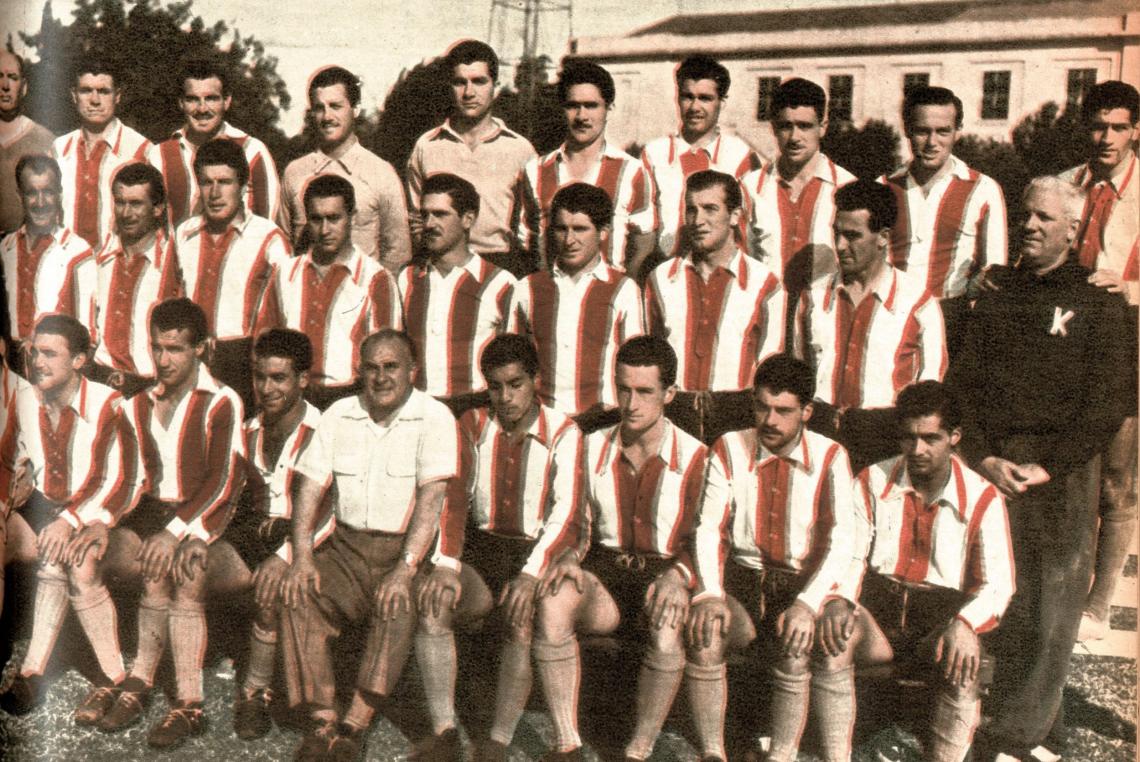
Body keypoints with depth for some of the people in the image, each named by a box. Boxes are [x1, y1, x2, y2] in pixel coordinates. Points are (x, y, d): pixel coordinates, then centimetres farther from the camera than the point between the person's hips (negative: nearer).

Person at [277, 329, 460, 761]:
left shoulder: (434, 418, -5)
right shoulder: (339, 415, 8)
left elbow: (432, 497, -16)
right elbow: (309, 486, 4)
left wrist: (405, 569, -27)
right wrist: (302, 556, -12)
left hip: (407, 550, -3)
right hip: (347, 548, 4)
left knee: (399, 607, -33)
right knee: (298, 596, -23)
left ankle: (355, 725, -26)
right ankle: (322, 720, -18)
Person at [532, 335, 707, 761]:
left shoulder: (694, 458, -1)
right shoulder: (594, 448, 9)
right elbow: (581, 523, 14)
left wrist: (675, 576, -21)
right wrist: (570, 557, -8)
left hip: (665, 572, -2)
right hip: (604, 570, 3)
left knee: (667, 623, -38)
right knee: (553, 604, -31)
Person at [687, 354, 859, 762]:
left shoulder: (829, 458, 0)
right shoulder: (729, 449, 5)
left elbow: (842, 541, -11)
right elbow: (709, 528, -1)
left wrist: (807, 604, -26)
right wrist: (710, 595, -19)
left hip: (807, 581, -1)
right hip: (743, 577, 2)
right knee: (703, 635, -28)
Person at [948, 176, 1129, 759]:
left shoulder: (1097, 299, 5)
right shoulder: (995, 293, 15)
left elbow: (1107, 403, -2)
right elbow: (964, 381, 9)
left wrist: (1048, 467, -10)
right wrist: (984, 456, -5)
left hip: (1063, 467, -3)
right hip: (994, 462, 3)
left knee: (1053, 606, -5)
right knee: (1001, 604, 1)